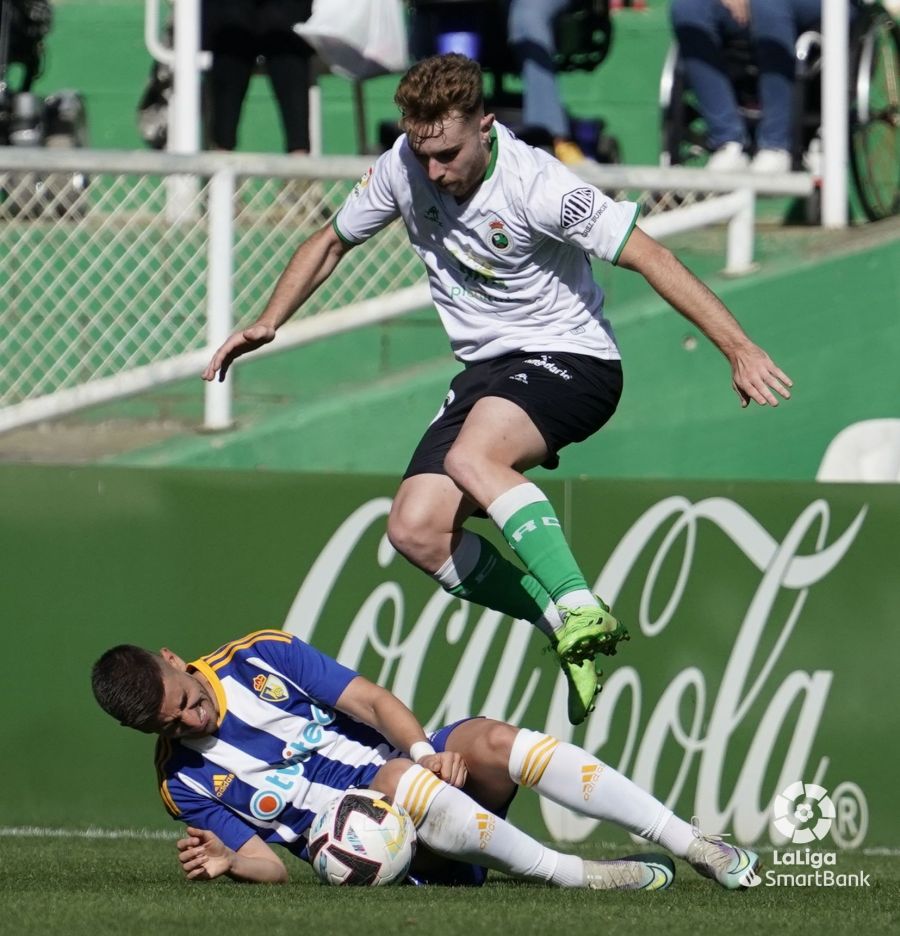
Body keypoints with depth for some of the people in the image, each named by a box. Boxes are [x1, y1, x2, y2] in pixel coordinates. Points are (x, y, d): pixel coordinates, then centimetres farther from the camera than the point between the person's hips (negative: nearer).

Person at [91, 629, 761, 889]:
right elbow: (271, 866, -2)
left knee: (492, 742, -27)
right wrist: (226, 860, -25)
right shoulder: (185, 782, 0)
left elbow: (371, 701, -1)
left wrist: (427, 750, -20)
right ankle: (574, 875, -34)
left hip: (417, 766, 3)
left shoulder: (261, 657, 2)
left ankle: (697, 845, -26)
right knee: (397, 780, -35)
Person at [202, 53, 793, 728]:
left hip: (570, 360, -7)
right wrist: (267, 323, 5)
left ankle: (578, 608, -40)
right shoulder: (402, 169, -4)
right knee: (416, 531, -11)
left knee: (472, 458, -36)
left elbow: (648, 256, -22)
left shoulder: (534, 185, -23)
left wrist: (739, 349, -27)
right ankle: (575, 630, -3)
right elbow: (332, 243, 15)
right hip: (486, 368, 7)